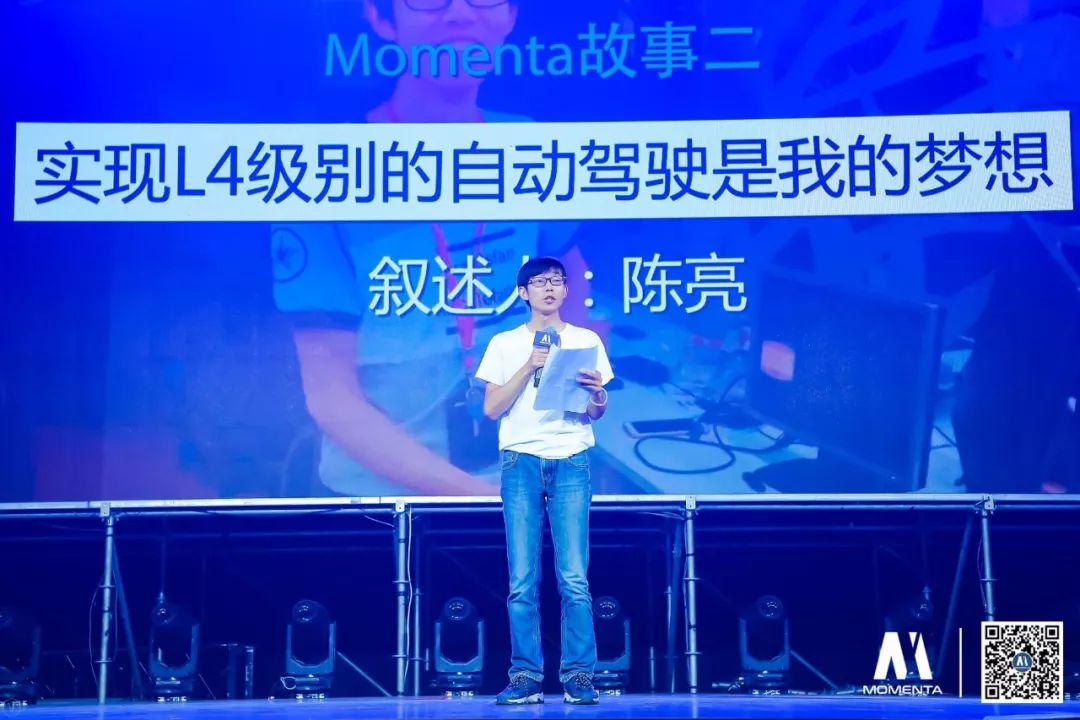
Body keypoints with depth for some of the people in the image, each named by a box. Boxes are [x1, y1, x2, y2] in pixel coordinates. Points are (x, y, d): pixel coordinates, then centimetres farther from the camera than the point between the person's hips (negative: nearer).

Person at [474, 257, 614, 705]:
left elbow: (596, 414, 11)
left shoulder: (586, 341, 13)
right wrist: (529, 367, -8)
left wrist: (597, 395, -13)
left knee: (574, 578, -6)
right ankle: (525, 677, 3)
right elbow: (491, 408, 3)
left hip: (572, 462, 0)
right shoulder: (505, 344, 12)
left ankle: (578, 676, 0)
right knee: (522, 580, -2)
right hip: (521, 462, 0)